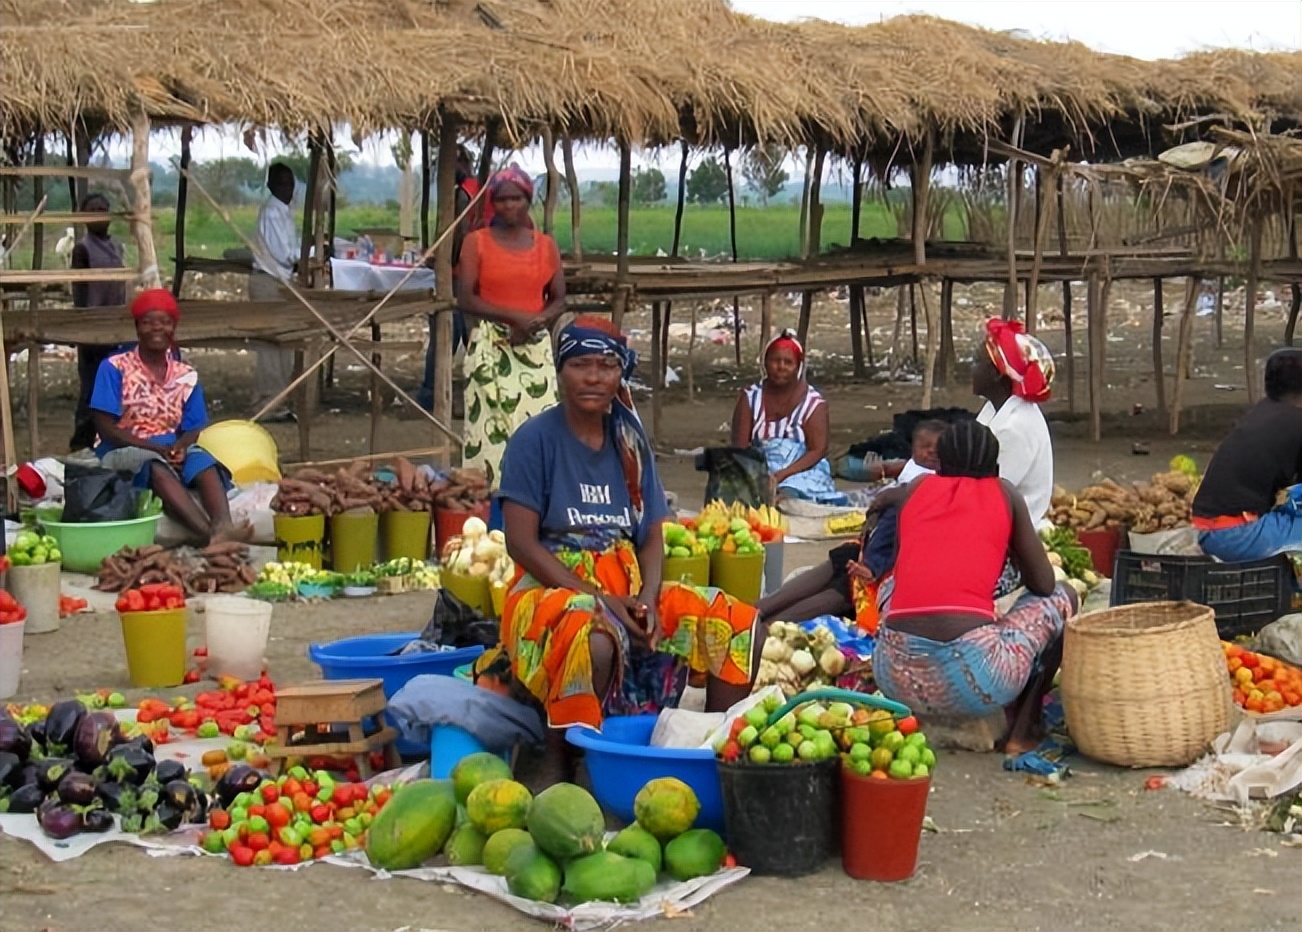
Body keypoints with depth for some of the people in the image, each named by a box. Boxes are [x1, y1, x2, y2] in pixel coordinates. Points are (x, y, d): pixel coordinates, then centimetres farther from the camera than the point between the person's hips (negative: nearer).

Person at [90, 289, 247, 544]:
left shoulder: (186, 376, 12)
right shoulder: (114, 368, 1)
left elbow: (194, 429, 10)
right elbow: (106, 428, -5)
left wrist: (179, 446, -15)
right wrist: (158, 448, -16)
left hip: (171, 453, 4)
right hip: (123, 454, -4)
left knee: (202, 459, -30)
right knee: (155, 465, -38)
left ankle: (222, 526, -57)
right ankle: (209, 535, -58)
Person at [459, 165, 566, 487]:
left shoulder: (546, 245, 10)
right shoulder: (476, 243, 2)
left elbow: (559, 300, 10)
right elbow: (465, 299, -6)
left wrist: (537, 321, -11)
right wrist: (513, 316, -17)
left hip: (536, 346, 2)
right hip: (490, 347, -2)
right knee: (492, 424, -6)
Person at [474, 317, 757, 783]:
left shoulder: (630, 442, 11)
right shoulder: (535, 438, -5)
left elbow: (652, 535, 9)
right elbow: (522, 542, -11)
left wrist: (648, 598, -12)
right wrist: (600, 599, -18)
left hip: (628, 588, 6)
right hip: (553, 586, -6)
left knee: (738, 625, -10)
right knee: (594, 638, -39)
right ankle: (558, 766, -21)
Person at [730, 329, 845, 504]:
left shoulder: (813, 402, 1)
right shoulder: (749, 398, 7)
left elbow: (818, 450, -7)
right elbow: (740, 446, 2)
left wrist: (781, 475, -21)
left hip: (802, 471, -2)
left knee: (787, 493, -39)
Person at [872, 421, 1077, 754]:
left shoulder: (918, 487, 18)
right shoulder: (1004, 494, 13)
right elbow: (1044, 584, 18)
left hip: (896, 676, 3)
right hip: (974, 676, -3)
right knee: (1061, 598, 24)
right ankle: (1023, 730, 17)